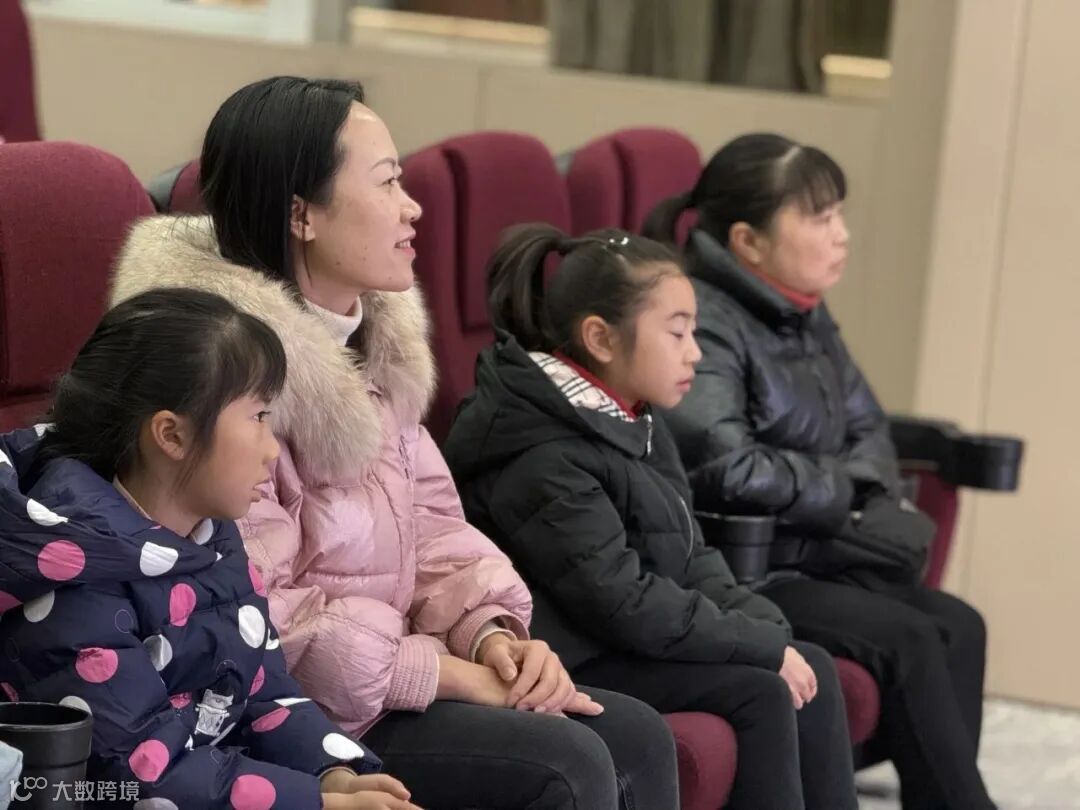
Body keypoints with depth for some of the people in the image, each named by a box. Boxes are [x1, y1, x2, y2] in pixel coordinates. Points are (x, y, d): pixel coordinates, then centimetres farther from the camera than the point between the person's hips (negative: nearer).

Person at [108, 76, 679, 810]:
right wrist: (454, 673, -19)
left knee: (636, 737, -3)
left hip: (383, 674, 9)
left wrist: (492, 633, -8)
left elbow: (431, 520, 13)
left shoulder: (373, 336, 9)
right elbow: (251, 617, -24)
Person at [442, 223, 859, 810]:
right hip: (568, 663, -10)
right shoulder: (543, 461, -22)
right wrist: (765, 645, -19)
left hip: (633, 643, 10)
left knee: (812, 670, -2)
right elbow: (626, 605, -26)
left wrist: (766, 628, -5)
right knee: (762, 694, -20)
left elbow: (691, 558, 13)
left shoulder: (634, 424, 10)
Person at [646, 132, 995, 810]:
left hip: (807, 557, 9)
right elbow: (727, 468, -31)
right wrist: (840, 492, -13)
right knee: (907, 643, -19)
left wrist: (867, 491, -4)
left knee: (956, 626, -7)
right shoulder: (703, 322, -18)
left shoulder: (804, 313, 12)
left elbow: (869, 428, 21)